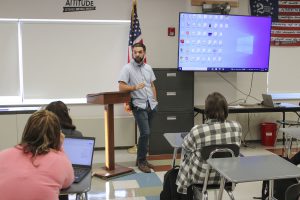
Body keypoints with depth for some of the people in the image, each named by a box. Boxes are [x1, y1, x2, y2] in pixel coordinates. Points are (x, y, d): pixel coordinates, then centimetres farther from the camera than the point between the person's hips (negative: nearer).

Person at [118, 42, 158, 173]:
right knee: (145, 133, -13)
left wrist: (155, 101, 14)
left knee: (145, 134, 9)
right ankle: (141, 161, 3)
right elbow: (121, 87, -13)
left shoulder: (148, 67, 12)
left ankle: (142, 159, 21)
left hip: (151, 106, 6)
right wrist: (135, 87, -25)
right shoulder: (127, 68, -6)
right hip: (139, 106, -6)